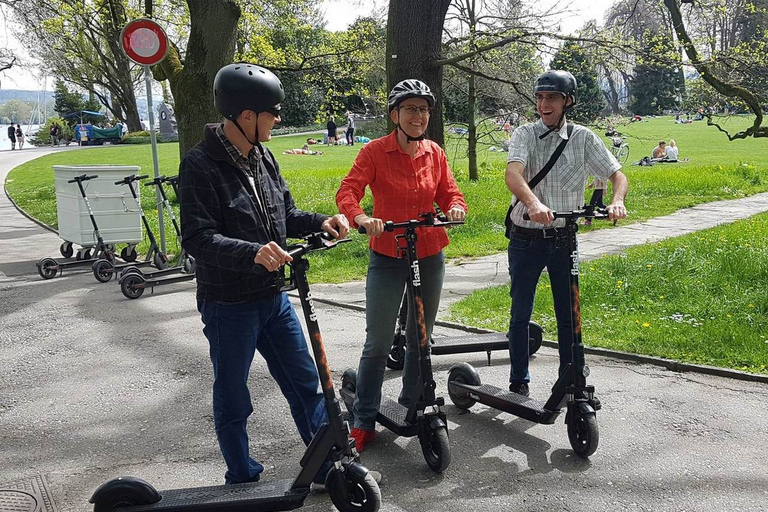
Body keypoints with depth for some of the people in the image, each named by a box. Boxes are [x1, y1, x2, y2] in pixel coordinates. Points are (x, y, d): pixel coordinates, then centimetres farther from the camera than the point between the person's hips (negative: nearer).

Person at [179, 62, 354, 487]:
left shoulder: (263, 157, 6)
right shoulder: (200, 164, -17)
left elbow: (285, 214, 15)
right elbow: (198, 239, -24)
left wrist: (320, 222, -4)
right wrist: (252, 252, -39)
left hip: (274, 298, 7)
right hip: (228, 305, -7)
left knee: (306, 384, 15)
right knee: (233, 403, 11)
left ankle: (327, 467, 32)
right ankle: (243, 483, 30)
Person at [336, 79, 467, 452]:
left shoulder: (435, 153, 4)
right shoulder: (374, 152, -9)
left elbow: (449, 193, 7)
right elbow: (347, 192, -19)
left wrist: (455, 207, -17)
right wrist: (361, 218, -40)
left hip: (430, 258, 4)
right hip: (387, 259, -4)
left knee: (420, 339, 16)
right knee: (378, 343, -1)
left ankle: (412, 407, 35)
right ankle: (364, 422, 12)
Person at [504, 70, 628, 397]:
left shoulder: (583, 138, 0)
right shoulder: (525, 134, -6)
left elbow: (618, 175, -3)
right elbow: (512, 174, -25)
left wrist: (617, 201, -26)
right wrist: (534, 203, -45)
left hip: (564, 238, 1)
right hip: (526, 239, -1)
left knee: (569, 314, 9)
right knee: (520, 314, 7)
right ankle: (518, 382, 22)